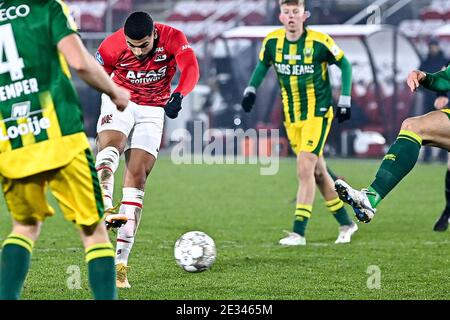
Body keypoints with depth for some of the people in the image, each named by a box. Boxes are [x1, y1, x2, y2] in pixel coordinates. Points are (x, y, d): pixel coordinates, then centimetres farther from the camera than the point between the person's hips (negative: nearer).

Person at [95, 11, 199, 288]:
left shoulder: (173, 38, -21)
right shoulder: (113, 45, -20)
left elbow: (191, 69, -37)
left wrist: (178, 96, -53)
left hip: (153, 110, 0)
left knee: (137, 178, -8)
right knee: (110, 146, -33)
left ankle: (120, 262, -9)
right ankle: (106, 208, -56)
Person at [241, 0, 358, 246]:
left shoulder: (319, 41, -15)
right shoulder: (272, 41, -4)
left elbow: (344, 65, 0)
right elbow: (263, 65, 16)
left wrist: (344, 100, -5)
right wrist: (251, 89, 1)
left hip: (318, 113, -5)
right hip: (291, 117, 5)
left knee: (305, 169, -17)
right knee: (318, 173, 11)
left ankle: (298, 232, -16)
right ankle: (346, 224, 26)